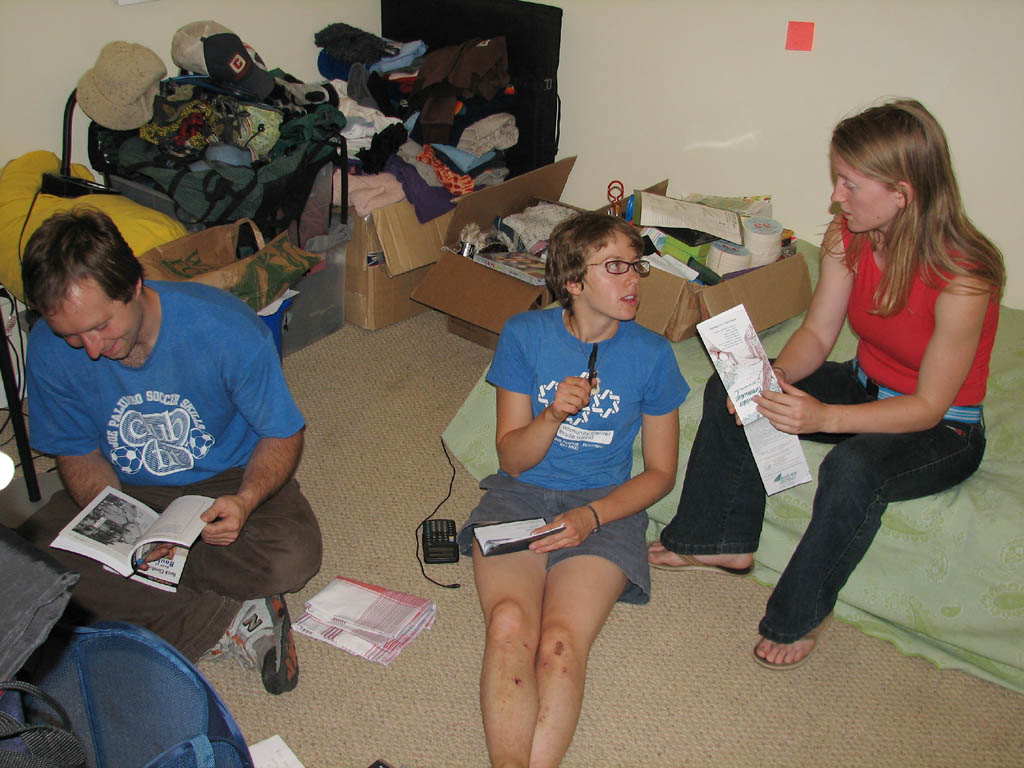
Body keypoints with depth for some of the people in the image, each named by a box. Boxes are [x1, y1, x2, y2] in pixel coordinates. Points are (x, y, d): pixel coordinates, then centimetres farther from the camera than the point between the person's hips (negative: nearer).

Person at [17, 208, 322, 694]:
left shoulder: (228, 330, -26)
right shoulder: (49, 349, -17)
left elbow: (282, 436, -13)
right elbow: (78, 454, -2)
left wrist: (246, 499, -34)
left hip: (226, 479, -3)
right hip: (121, 491, 3)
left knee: (293, 555, -33)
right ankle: (231, 624, -23)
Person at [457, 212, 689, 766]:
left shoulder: (651, 355, -1)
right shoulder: (524, 334, -1)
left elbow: (660, 472, 5)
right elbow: (512, 459, 1)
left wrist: (591, 515, -12)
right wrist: (553, 415, -20)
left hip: (605, 507, 0)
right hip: (520, 495, 1)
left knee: (561, 642, -27)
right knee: (509, 625, -29)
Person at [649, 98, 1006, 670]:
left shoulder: (962, 279, -30)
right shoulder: (849, 236, -12)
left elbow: (928, 406, -25)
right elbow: (817, 334, -5)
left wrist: (824, 417, -37)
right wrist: (777, 378, -26)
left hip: (943, 430, -6)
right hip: (867, 387, 7)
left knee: (852, 469, -37)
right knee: (730, 390, -9)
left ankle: (803, 614, -12)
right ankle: (723, 542, 4)